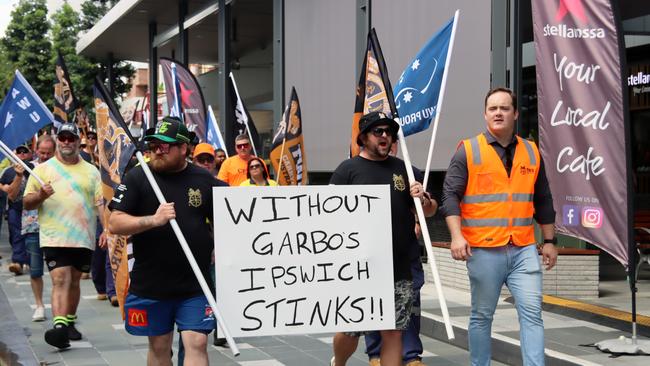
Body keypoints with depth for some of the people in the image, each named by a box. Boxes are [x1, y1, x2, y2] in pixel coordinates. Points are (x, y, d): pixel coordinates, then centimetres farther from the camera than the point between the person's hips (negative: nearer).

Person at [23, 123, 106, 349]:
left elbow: (100, 204, 9)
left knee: (74, 281, 13)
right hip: (54, 238, -3)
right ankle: (59, 327, -24)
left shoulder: (91, 171, 11)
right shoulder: (42, 170, 5)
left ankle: (70, 322, 27)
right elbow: (27, 203, 4)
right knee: (60, 281, -15)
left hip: (83, 238, 3)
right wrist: (41, 195, -16)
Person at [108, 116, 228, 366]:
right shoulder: (137, 177, -2)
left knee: (196, 343, -6)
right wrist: (153, 220, -23)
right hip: (150, 285, 0)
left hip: (195, 286, 0)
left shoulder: (204, 180, 3)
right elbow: (114, 224, -9)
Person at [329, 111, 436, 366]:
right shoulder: (348, 170, 2)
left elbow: (430, 211, 19)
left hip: (399, 271, 3)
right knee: (350, 332, 6)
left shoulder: (403, 169, 14)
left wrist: (422, 199, -3)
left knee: (393, 332, 3)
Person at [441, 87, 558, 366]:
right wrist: (456, 235, -17)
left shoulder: (531, 152, 11)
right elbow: (450, 195, -6)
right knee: (481, 316, 6)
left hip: (524, 249, 3)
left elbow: (543, 201, 18)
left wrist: (549, 241, 16)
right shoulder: (468, 151, 0)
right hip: (483, 249, -3)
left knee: (532, 313, -6)